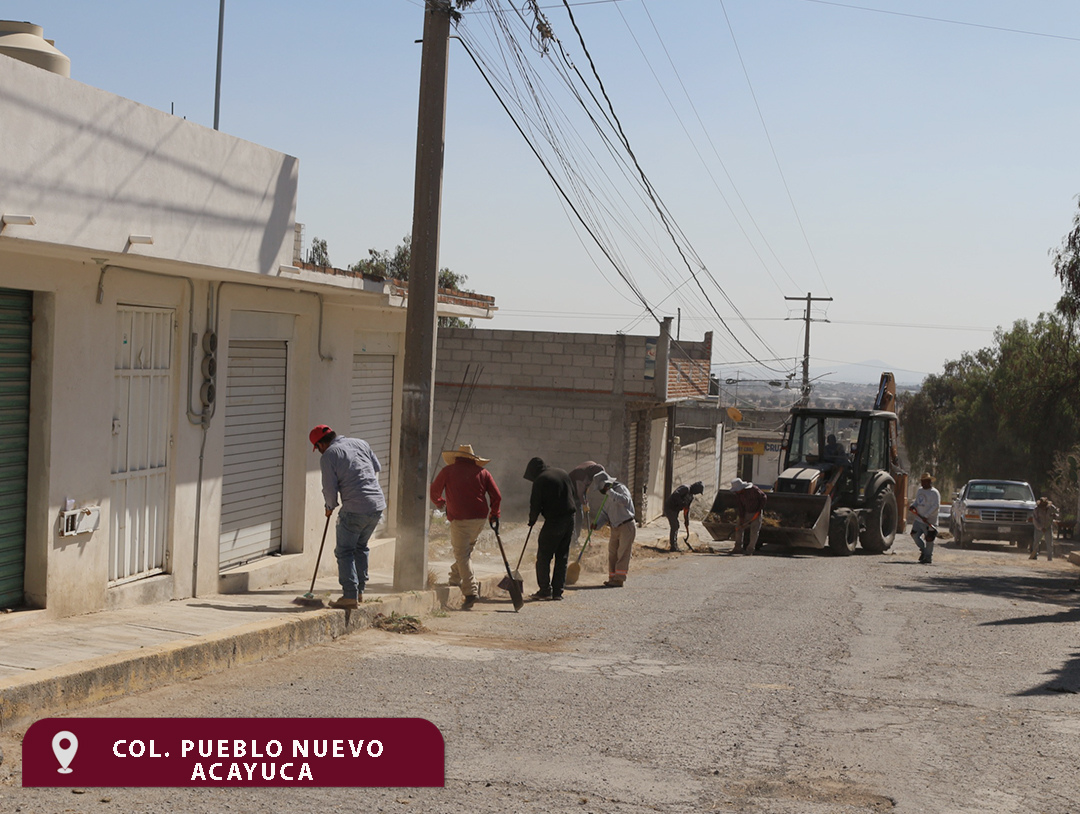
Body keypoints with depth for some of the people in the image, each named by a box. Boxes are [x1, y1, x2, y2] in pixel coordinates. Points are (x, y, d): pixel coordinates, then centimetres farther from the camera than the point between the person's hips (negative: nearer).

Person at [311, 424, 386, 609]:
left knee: (344, 551, 4)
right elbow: (377, 468, 19)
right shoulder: (360, 443, 12)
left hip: (355, 509, -7)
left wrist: (330, 507, 14)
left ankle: (350, 596, -2)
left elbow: (330, 488, -4)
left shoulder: (328, 456, -5)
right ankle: (359, 591, 24)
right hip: (378, 505, 7)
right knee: (360, 547, 21)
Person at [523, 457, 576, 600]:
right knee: (562, 557, 11)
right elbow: (573, 494, 18)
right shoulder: (563, 474, 14)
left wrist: (532, 520, 9)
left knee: (543, 556, 2)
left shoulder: (541, 480, -8)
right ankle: (558, 591, 10)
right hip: (569, 520, 7)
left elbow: (535, 504, -7)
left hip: (553, 521, -7)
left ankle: (545, 590, -2)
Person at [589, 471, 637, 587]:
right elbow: (604, 513, 13)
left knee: (622, 553, -7)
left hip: (627, 526, -9)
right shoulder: (606, 497, 14)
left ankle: (619, 579, -6)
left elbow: (625, 500, -33)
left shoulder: (621, 489, -12)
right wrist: (597, 524, -4)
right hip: (615, 528, 9)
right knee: (612, 553, 11)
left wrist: (610, 492, -33)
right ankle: (613, 578, 18)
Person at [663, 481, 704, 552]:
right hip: (669, 508, -10)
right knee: (674, 526, -11)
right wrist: (682, 503, -27)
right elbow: (675, 494, -32)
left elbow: (687, 509, 15)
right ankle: (672, 546, -6)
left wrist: (687, 522, 12)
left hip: (675, 510, 10)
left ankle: (675, 546, 24)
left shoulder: (691, 497, 11)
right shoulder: (685, 488, -18)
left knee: (676, 526, 14)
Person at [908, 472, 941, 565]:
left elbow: (936, 506, -20)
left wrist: (926, 516, -26)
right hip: (918, 519, 8)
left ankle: (928, 558, 7)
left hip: (929, 521, -8)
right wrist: (913, 506, 0)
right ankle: (923, 550, 28)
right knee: (914, 534, 9)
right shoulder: (920, 490, 13)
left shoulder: (934, 493, -13)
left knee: (929, 539, -2)